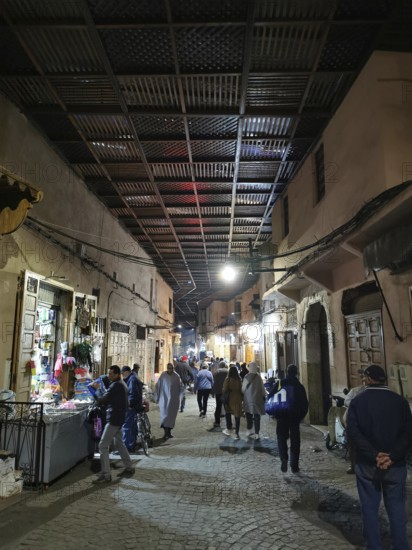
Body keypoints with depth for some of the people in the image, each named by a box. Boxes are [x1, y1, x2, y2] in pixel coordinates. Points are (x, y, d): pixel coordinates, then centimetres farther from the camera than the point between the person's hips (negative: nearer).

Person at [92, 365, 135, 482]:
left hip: (113, 419, -10)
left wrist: (98, 389, -6)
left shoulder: (115, 385, -18)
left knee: (103, 446, -6)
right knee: (119, 443, 21)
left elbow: (102, 400, -20)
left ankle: (105, 474, -5)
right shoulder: (122, 384, 13)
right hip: (119, 418, 10)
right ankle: (129, 467, 28)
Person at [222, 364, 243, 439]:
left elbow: (224, 390, -10)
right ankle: (236, 433, 7)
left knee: (228, 413, 22)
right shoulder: (239, 380, -7)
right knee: (237, 416, 5)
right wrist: (241, 398, 10)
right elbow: (241, 390, -3)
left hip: (229, 399, -1)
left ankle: (229, 429, 26)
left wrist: (224, 397, 8)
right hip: (238, 399, 1)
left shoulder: (227, 380, -12)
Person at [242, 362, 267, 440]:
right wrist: (264, 396, 11)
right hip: (257, 398, 0)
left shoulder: (246, 377, -13)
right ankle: (256, 433, 5)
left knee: (249, 415, 16)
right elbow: (262, 388, -1)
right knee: (257, 416, 6)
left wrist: (243, 395, 10)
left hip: (248, 398, 0)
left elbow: (243, 388, -7)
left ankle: (249, 430, 25)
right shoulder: (258, 376, -8)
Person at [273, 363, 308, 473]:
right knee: (295, 440, 10)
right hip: (295, 416, 1)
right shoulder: (299, 386, -2)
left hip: (282, 416, -1)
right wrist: (301, 416, 8)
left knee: (281, 437, 8)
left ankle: (284, 458, -17)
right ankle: (294, 466, 12)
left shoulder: (280, 384, -4)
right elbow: (305, 404, -2)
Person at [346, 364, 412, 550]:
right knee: (396, 509, 12)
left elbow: (353, 432, -11)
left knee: (370, 509, 10)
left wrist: (374, 455, -14)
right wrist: (392, 456, -13)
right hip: (395, 464, 1)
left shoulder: (357, 401, -2)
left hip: (366, 464, 0)